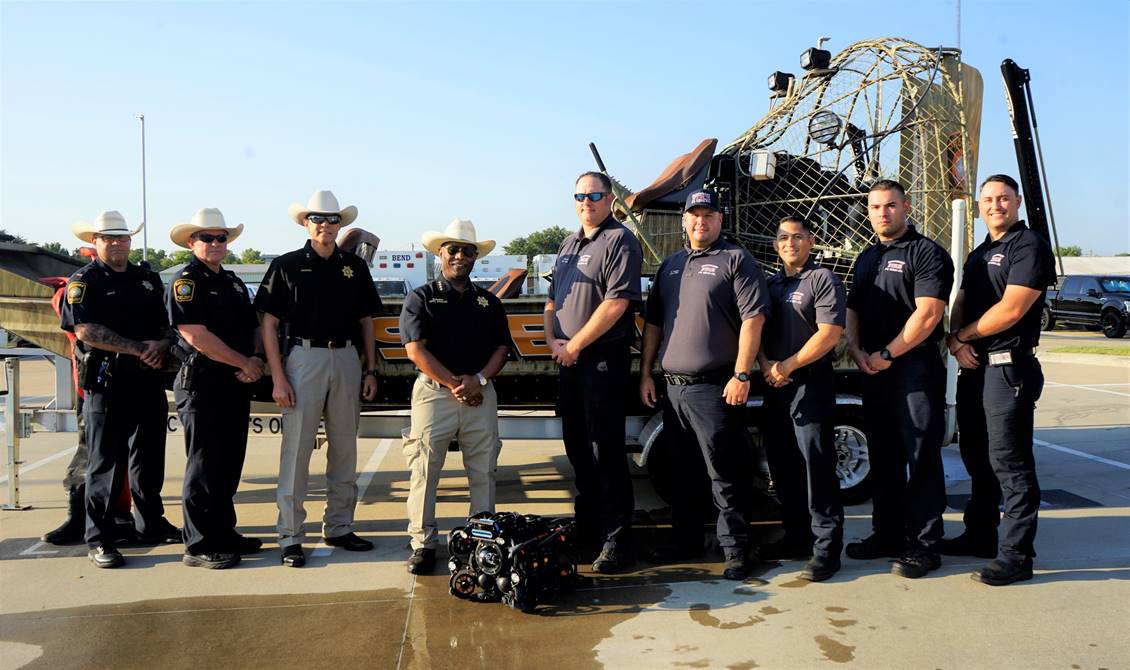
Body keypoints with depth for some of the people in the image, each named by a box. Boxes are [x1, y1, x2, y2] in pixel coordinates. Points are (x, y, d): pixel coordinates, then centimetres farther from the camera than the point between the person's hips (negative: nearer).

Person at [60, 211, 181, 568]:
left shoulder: (148, 280, 15)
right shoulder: (84, 281, -2)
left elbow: (167, 324, 18)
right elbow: (86, 330, -15)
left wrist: (162, 344, -6)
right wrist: (141, 348, -18)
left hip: (149, 381, 5)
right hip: (107, 382, -5)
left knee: (150, 458, 14)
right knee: (105, 462, -1)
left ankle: (151, 524, 27)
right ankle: (100, 539, 7)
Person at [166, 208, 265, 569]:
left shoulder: (234, 283, 18)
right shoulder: (186, 282, -7)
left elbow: (254, 327, 17)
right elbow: (196, 336, -18)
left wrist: (257, 358, -4)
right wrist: (244, 363, -14)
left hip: (237, 386, 8)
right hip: (202, 386, -8)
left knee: (230, 464, 14)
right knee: (204, 468, -2)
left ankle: (224, 532, 26)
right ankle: (199, 546, 5)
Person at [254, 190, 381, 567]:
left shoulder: (354, 267, 11)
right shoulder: (287, 265, 1)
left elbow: (366, 321, 15)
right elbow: (269, 324, -2)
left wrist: (370, 370, 7)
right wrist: (278, 377, -9)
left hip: (347, 359, 4)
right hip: (304, 357, -4)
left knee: (345, 450, 10)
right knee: (296, 450, -2)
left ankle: (339, 528, 23)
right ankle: (290, 538, 6)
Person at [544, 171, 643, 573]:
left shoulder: (620, 241, -9)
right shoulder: (569, 245, 18)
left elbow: (616, 303, -19)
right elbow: (553, 300, 21)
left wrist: (574, 346, -14)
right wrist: (552, 340, 3)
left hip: (603, 359, -8)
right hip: (568, 359, 9)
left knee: (606, 451, -5)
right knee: (577, 446, 15)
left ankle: (616, 543, 4)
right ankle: (586, 526, 30)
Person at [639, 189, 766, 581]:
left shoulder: (736, 260, -2)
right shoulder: (670, 266, 19)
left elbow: (753, 318, -11)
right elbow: (653, 323, 21)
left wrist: (741, 375, -17)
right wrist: (645, 373, 14)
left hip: (715, 388, -7)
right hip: (673, 387, 7)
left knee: (726, 475, -2)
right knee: (682, 471, 15)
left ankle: (735, 551, 7)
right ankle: (686, 541, 28)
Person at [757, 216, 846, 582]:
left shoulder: (823, 279, -3)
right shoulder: (770, 284, 18)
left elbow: (830, 332, -13)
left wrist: (788, 365, -13)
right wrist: (766, 365, -3)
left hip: (811, 383, -7)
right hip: (775, 386, 7)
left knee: (817, 464, -8)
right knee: (782, 465, 11)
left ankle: (827, 547, -2)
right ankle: (796, 536, 24)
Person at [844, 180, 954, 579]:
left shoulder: (927, 253, -5)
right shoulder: (867, 259, 19)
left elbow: (927, 313, -15)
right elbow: (852, 309, 19)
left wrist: (887, 355, -14)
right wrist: (856, 350, 1)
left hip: (915, 369, -7)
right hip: (873, 370, 7)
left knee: (922, 457, -3)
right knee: (882, 456, 12)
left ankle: (923, 545, 3)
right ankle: (887, 534, 23)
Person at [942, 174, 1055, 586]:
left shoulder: (1030, 246, -8)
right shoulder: (979, 255, 19)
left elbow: (1011, 310, -18)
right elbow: (960, 305, 14)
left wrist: (963, 335, -7)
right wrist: (955, 341, -6)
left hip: (1009, 369, -9)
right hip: (973, 368, 9)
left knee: (1009, 462, -7)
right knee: (977, 458, 16)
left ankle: (1017, 556, -1)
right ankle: (979, 536, 28)